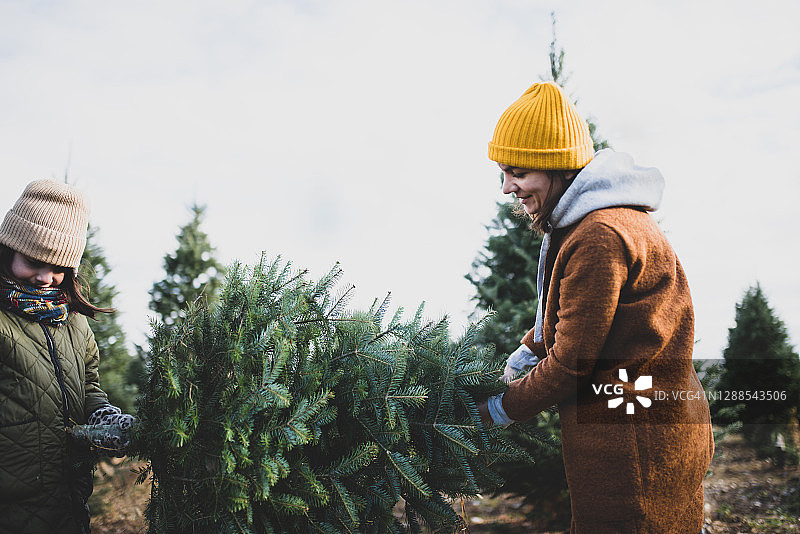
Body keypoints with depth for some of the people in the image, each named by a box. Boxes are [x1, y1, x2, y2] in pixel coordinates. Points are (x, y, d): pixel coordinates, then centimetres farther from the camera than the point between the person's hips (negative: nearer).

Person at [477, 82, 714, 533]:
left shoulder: (599, 238, -25)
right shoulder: (586, 220, 9)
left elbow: (573, 359, -21)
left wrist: (504, 408, -9)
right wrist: (530, 349, 14)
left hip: (634, 443, -10)